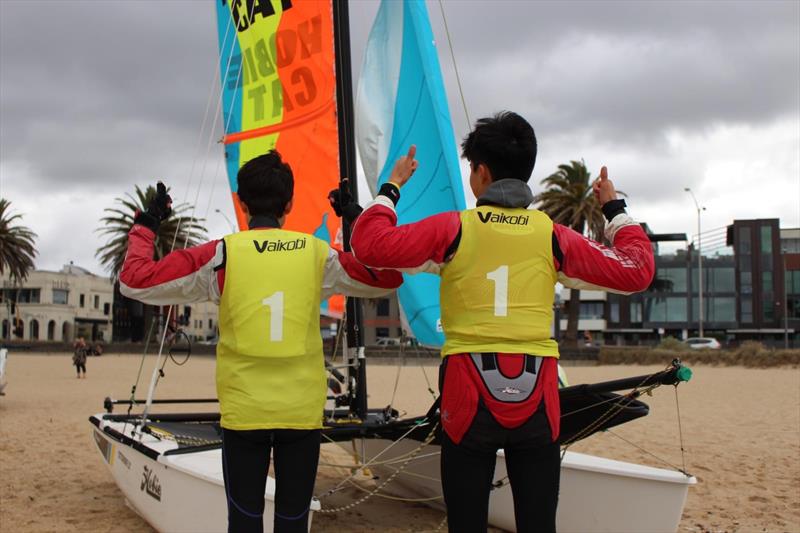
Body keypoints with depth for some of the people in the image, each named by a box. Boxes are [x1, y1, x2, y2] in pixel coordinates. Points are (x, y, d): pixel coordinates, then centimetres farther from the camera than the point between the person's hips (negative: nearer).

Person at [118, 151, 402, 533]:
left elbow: (135, 281, -4)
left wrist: (145, 226, 11)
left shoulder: (221, 255, -5)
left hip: (244, 411, -1)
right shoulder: (317, 254, 0)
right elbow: (388, 277, 13)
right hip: (302, 411, 1)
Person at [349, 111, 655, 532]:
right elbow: (636, 271, 8)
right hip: (535, 394, 2)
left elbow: (370, 246, -6)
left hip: (469, 392, -1)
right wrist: (615, 210, 22)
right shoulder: (551, 235, 2)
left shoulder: (453, 229, -3)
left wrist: (392, 186, 8)